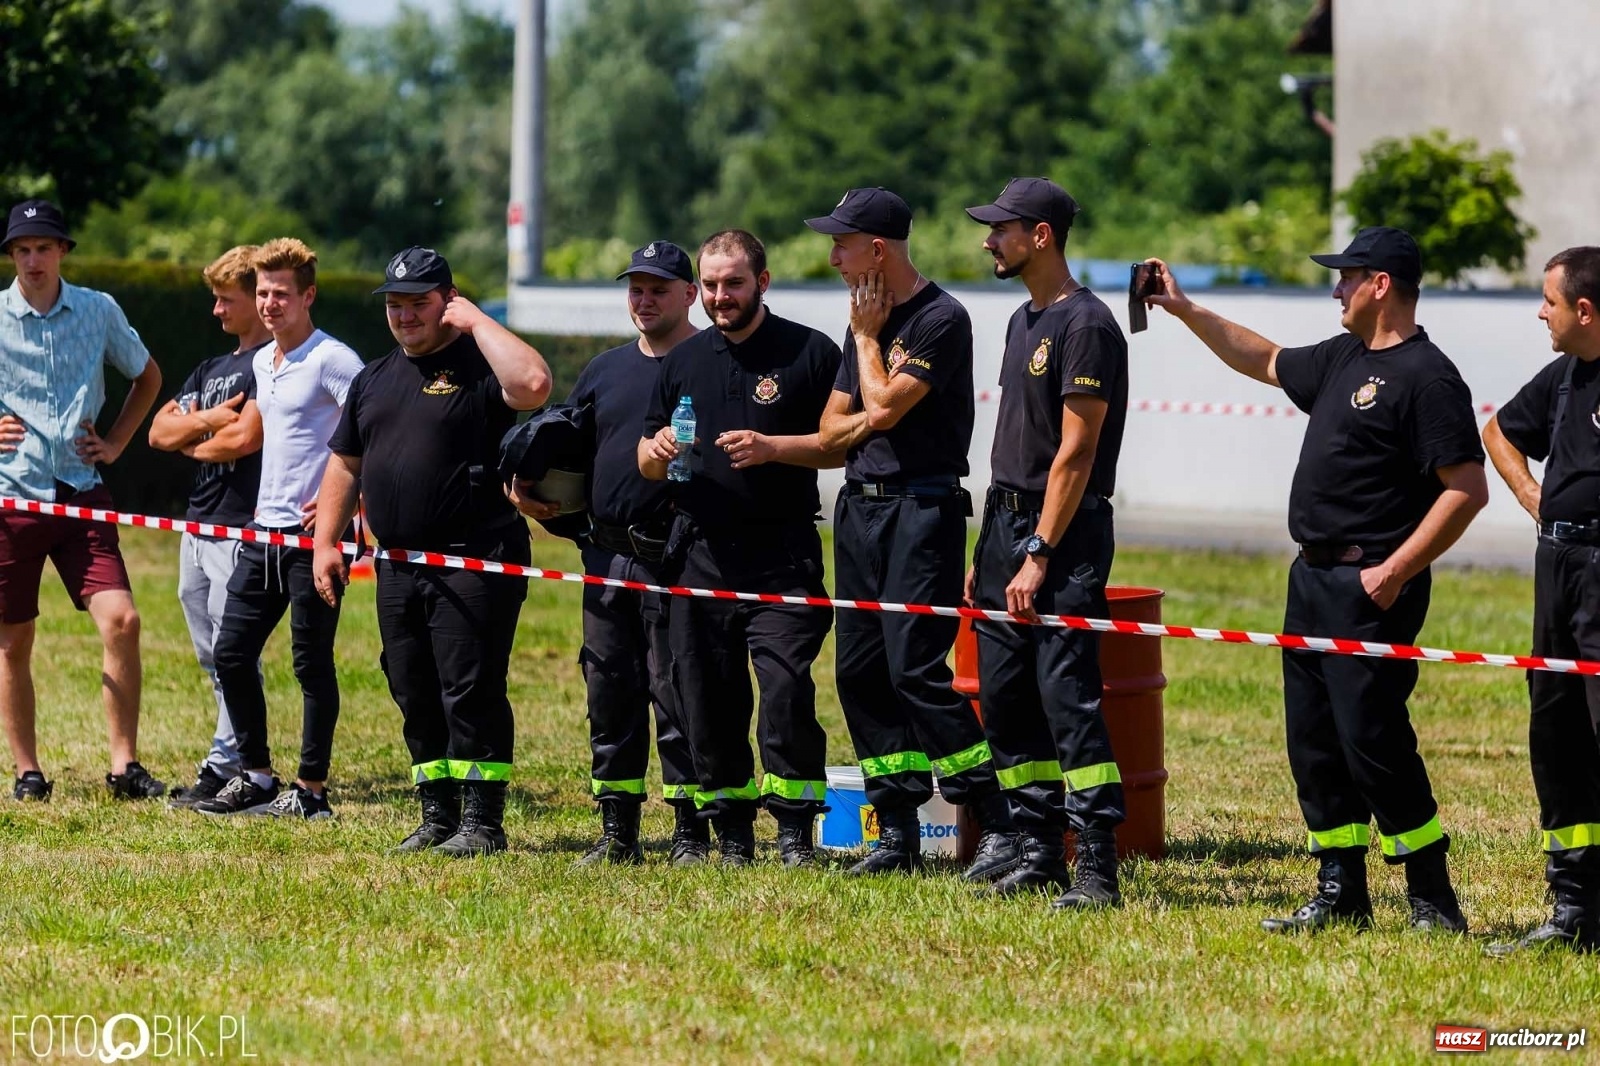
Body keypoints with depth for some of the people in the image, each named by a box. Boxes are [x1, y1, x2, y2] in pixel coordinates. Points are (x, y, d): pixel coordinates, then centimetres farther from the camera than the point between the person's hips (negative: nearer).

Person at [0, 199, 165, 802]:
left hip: (82, 495, 1)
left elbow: (147, 377, 21)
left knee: (121, 620, -12)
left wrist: (116, 442, 10)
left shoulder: (99, 312, 4)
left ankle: (125, 767, -6)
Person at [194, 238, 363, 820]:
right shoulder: (261, 362, 15)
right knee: (231, 653, 8)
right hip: (264, 531, 9)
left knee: (311, 662, -2)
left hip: (314, 534, -9)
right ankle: (255, 777, 18)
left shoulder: (331, 360, -12)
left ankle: (310, 790, 4)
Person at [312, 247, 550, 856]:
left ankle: (482, 822, -5)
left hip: (474, 563, -8)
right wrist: (326, 543, 14)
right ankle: (437, 819, 18)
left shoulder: (478, 366, -5)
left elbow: (533, 384, -28)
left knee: (470, 693, -8)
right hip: (398, 566, 8)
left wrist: (476, 322, -17)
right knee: (416, 697, 10)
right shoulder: (374, 379, 18)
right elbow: (344, 465, 23)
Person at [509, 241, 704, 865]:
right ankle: (617, 832, 13)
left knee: (677, 697, -6)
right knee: (610, 697, 7)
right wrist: (528, 486, 8)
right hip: (606, 556, 6)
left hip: (675, 561, -6)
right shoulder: (605, 370, 19)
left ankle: (691, 832, 0)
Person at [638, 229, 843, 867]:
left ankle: (795, 831, -8)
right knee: (707, 700, 4)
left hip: (783, 557, -5)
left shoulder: (809, 353, 2)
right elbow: (647, 465, 20)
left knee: (785, 690, -15)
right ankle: (731, 833, 13)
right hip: (700, 550, 5)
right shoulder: (683, 361, 16)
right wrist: (658, 452, -4)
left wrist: (772, 448, -15)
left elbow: (846, 444, -2)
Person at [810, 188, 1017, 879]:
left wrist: (867, 338, -3)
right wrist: (876, 416, -7)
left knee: (915, 669, -15)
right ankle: (898, 832, 11)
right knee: (859, 671, 6)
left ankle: (1000, 828, -12)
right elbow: (832, 428, 14)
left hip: (920, 508, -9)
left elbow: (884, 406, -18)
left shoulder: (941, 319, -11)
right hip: (859, 505, 9)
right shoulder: (866, 319, 16)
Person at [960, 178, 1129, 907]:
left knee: (1069, 699, -13)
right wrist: (987, 551, 17)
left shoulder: (1084, 325, -12)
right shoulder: (1023, 322, 17)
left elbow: (1075, 452, -17)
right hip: (1007, 521, 10)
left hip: (1064, 533, -10)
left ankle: (1098, 868, -13)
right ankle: (1039, 854, 15)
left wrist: (1040, 555, -20)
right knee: (1003, 699, 9)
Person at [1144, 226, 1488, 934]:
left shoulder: (1426, 377, -14)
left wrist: (1394, 572, -21)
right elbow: (1266, 361, 33)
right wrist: (1184, 310, 31)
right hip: (1313, 577, 10)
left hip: (1370, 589, -10)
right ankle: (1341, 893, 17)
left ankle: (1432, 897, -4)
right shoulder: (1343, 359, 15)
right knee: (1313, 741, 11)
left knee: (1372, 740, -11)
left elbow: (1467, 489, -20)